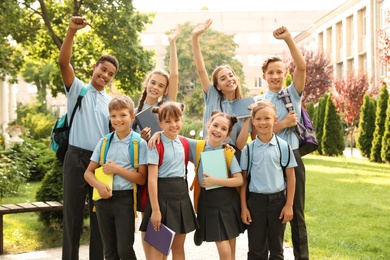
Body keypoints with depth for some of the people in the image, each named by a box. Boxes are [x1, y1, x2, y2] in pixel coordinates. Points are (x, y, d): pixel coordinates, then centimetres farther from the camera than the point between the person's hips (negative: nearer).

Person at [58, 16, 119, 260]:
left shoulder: (111, 102, 16)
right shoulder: (77, 89, 6)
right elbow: (63, 62, -9)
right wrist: (72, 31, -23)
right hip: (78, 157, -3)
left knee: (100, 216, 7)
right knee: (73, 215, 1)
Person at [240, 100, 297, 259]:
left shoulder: (283, 146, -2)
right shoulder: (248, 149, -1)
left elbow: (290, 177, 1)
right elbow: (243, 179, 2)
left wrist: (289, 205, -3)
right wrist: (243, 207, -2)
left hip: (278, 200, 0)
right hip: (255, 200, 0)